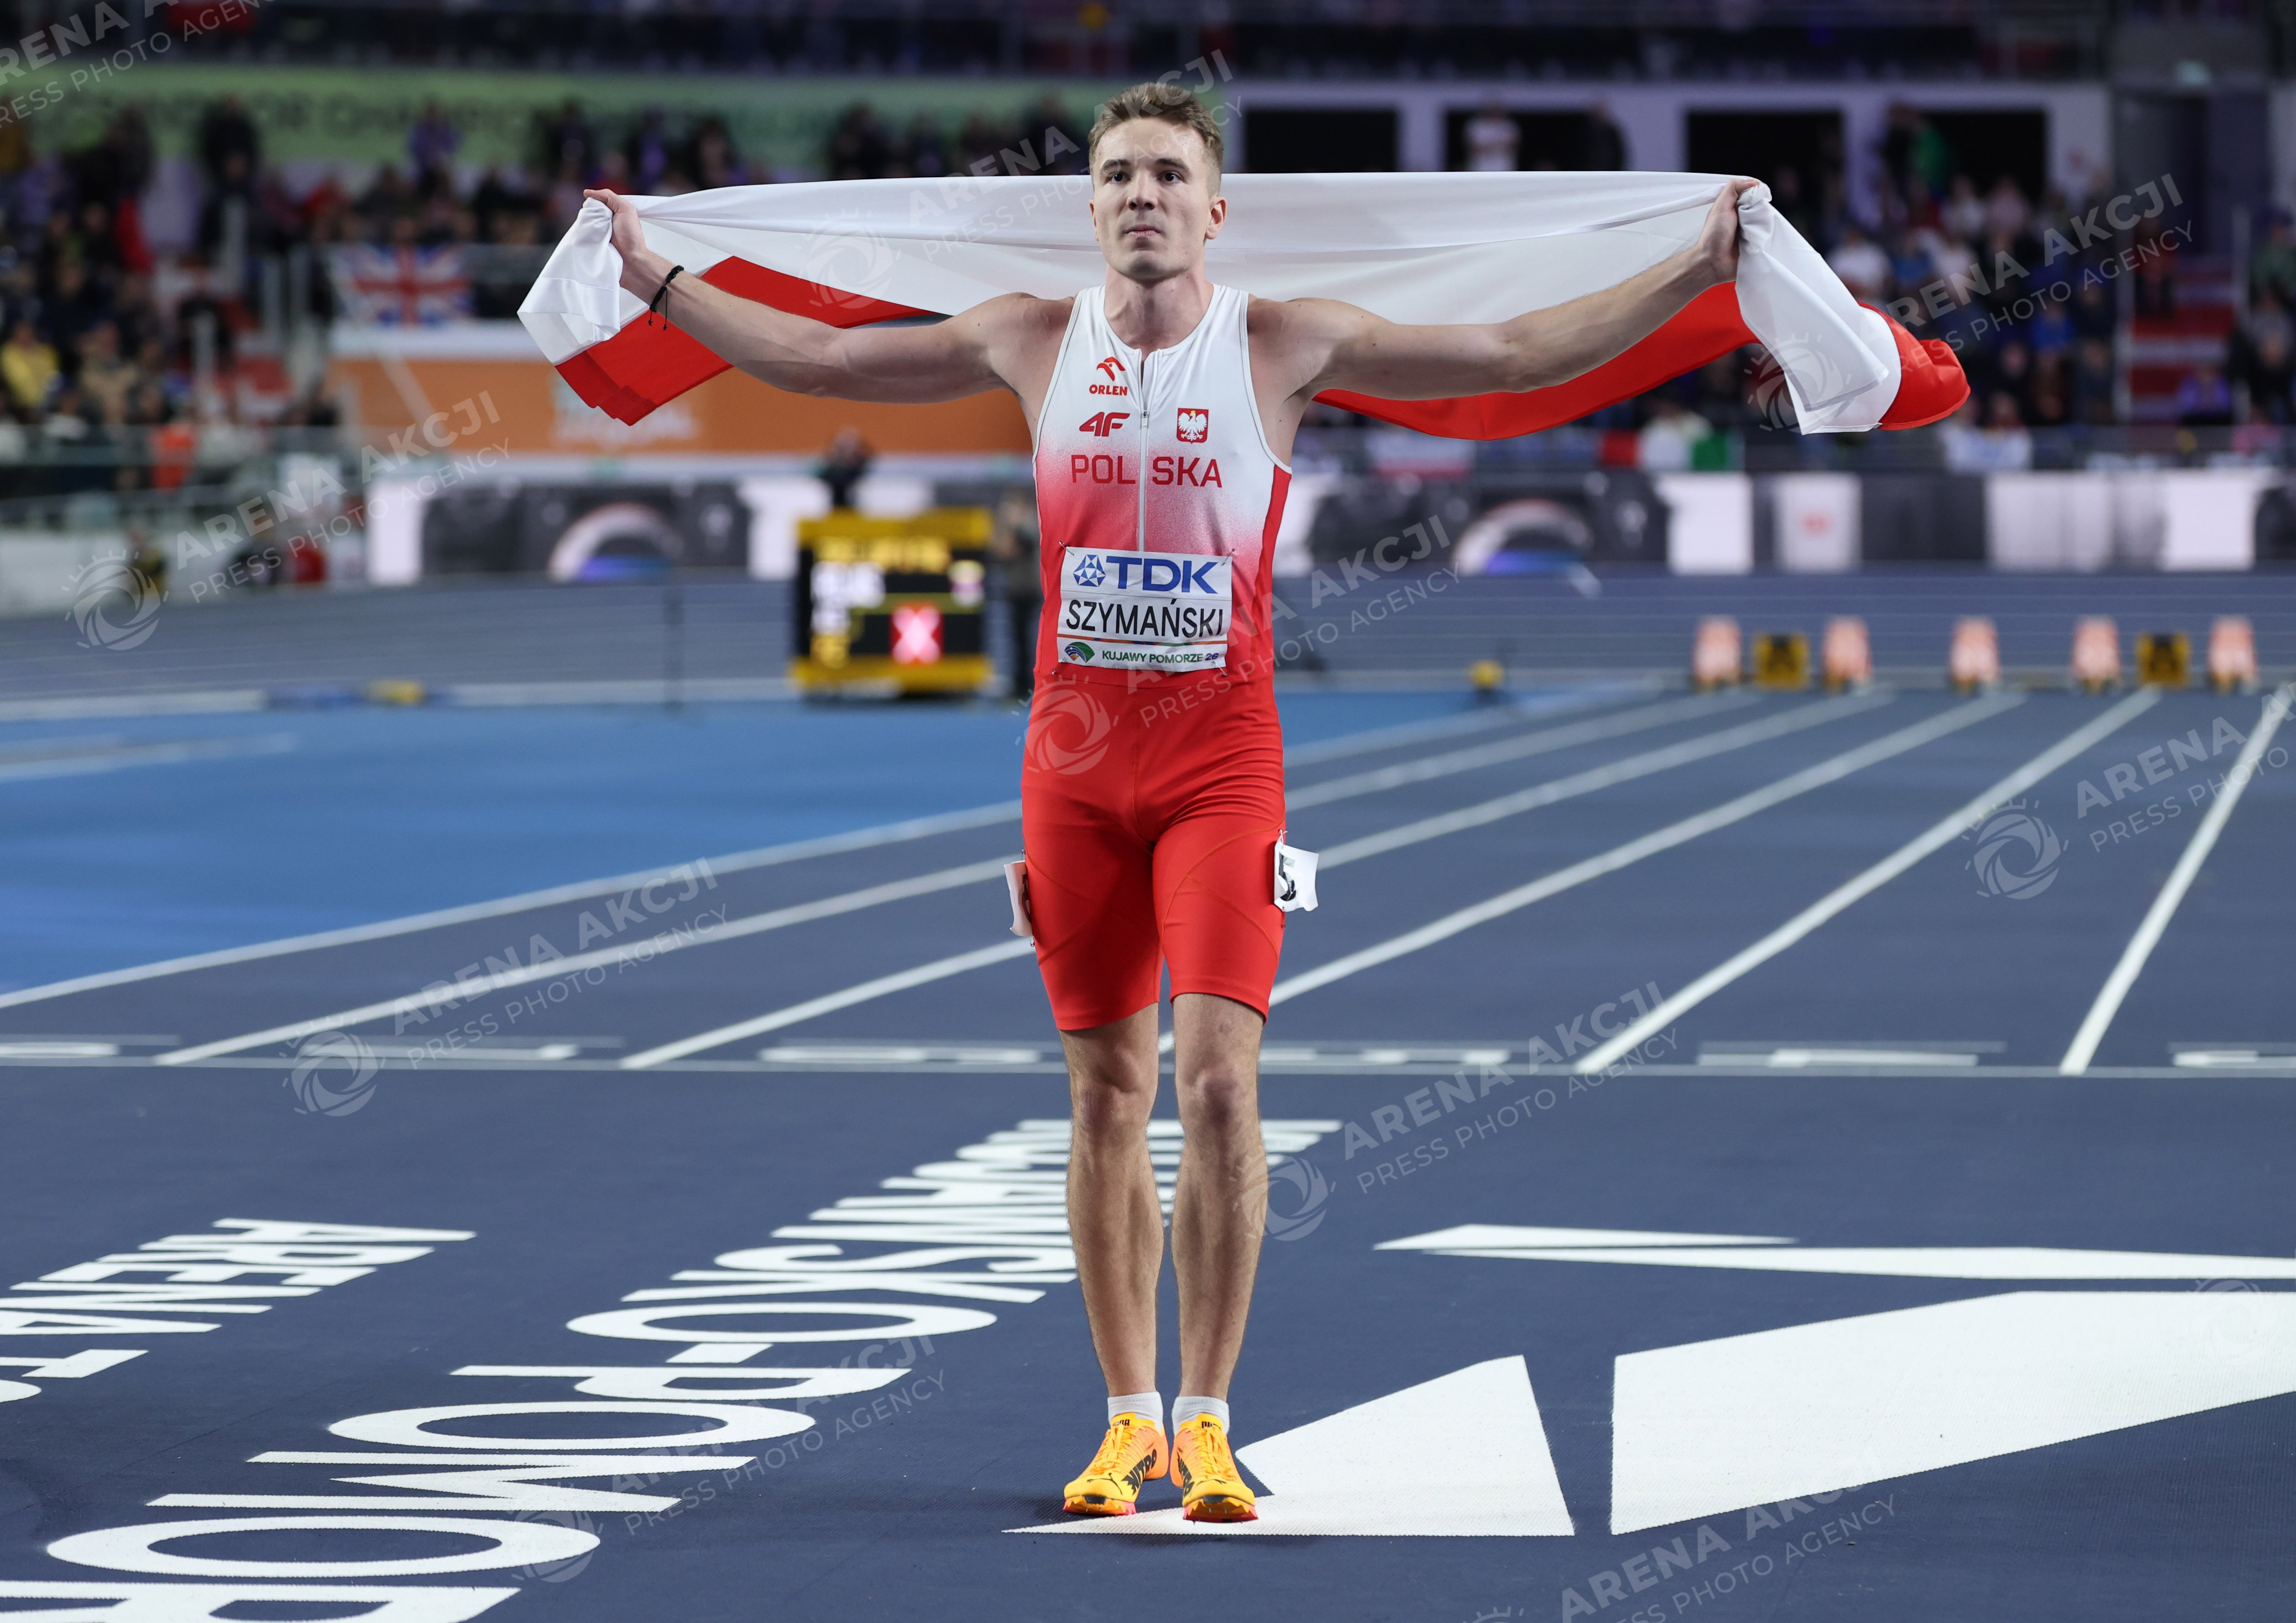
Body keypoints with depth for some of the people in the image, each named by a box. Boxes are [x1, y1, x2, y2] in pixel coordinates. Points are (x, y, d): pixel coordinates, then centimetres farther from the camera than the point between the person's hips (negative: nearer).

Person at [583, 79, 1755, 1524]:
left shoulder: (1285, 344, -2)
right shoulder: (1035, 341, 4)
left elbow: (1525, 352, -1)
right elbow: (816, 357, 14)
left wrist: (1697, 272, -6)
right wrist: (659, 281, 14)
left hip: (1222, 759, -2)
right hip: (1075, 756, 3)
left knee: (1217, 1077, -13)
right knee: (1106, 1091, 6)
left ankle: (1206, 1419, -3)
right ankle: (1130, 1418, 15)